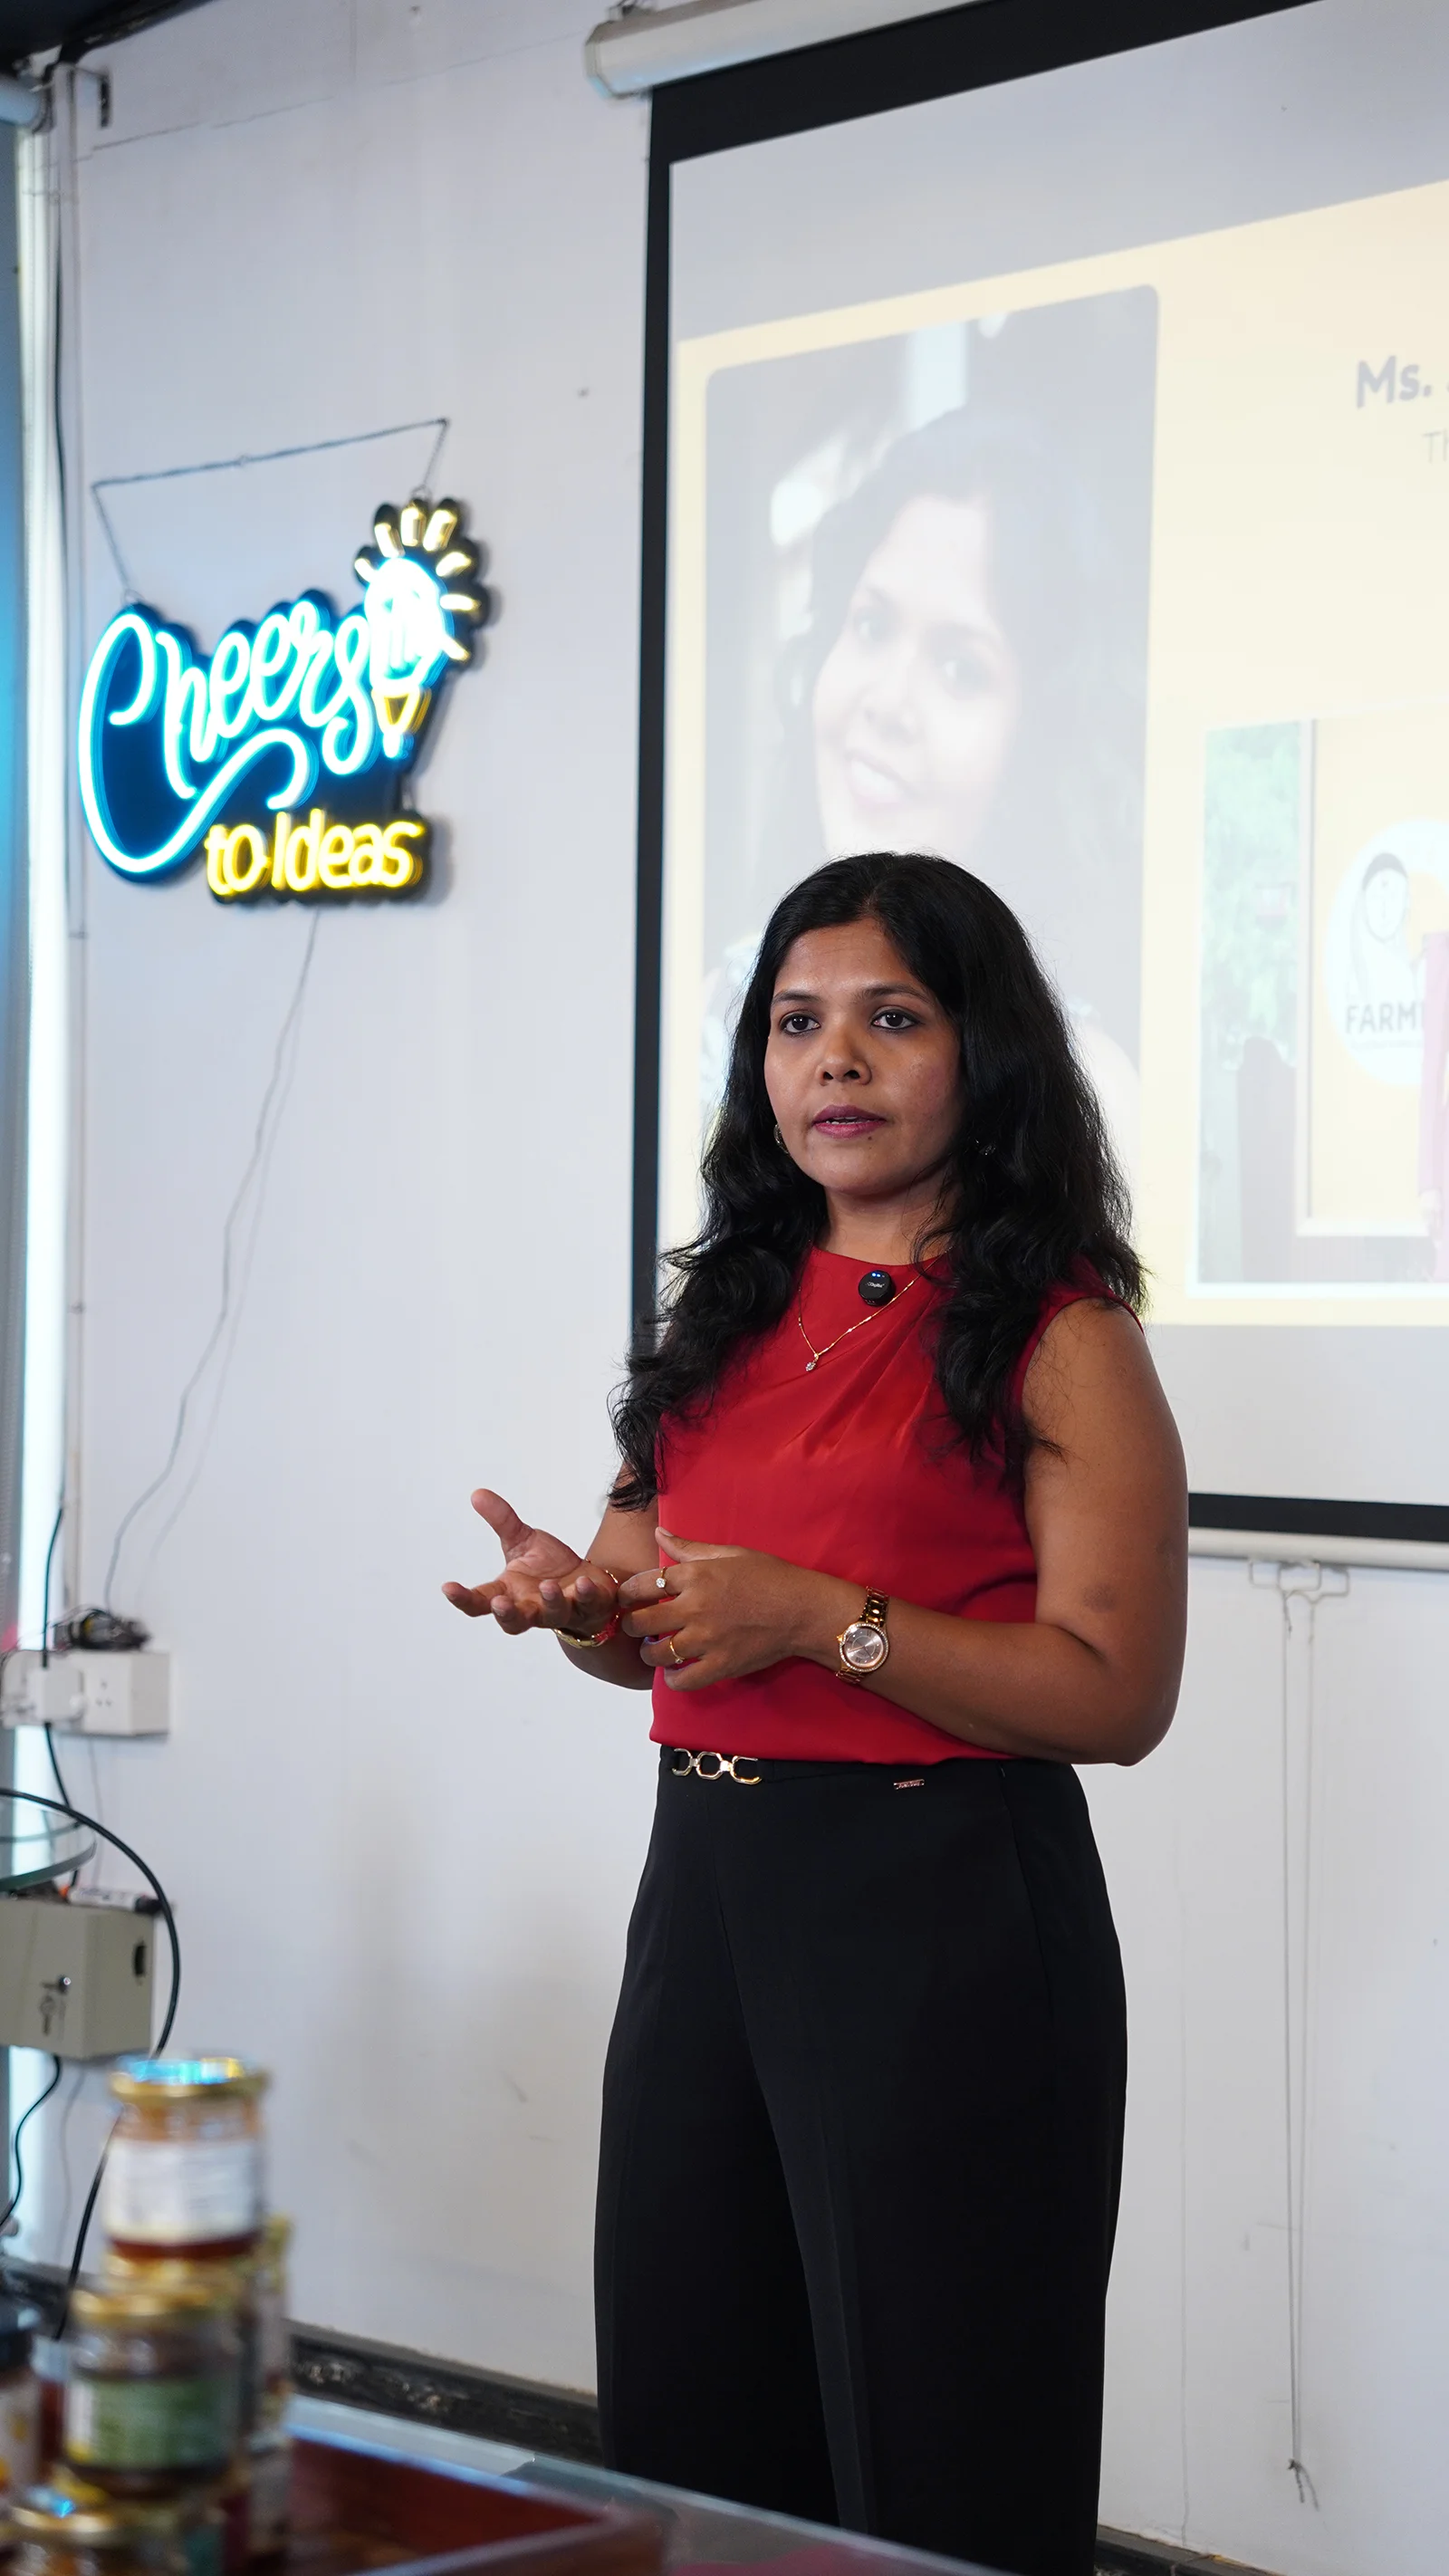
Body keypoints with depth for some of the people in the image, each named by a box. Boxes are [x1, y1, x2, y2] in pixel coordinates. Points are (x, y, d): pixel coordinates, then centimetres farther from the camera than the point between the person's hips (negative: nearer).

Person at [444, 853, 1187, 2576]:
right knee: (685, 2434, 15)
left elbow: (1118, 1695, -14)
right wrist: (578, 1604, -2)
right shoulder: (731, 1311, 13)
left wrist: (826, 1618, -21)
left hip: (941, 1903, -7)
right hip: (706, 1880, 7)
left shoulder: (1055, 1335, -8)